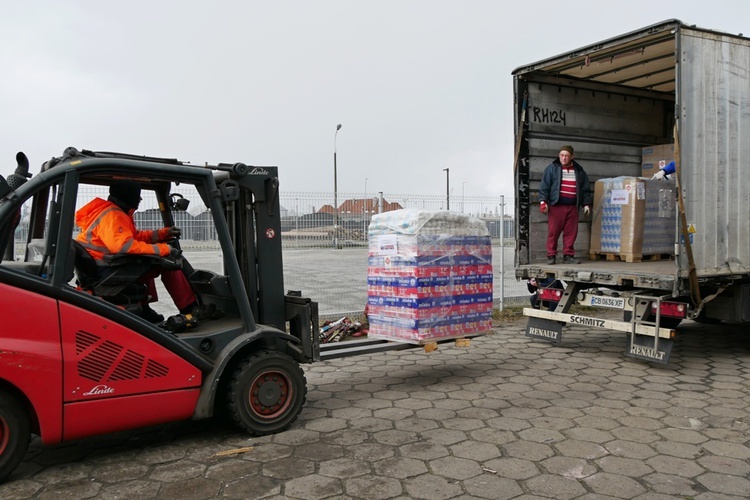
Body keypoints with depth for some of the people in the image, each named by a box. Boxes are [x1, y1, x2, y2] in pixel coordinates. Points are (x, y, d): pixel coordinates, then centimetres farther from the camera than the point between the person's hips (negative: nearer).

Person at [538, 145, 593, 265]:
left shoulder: (579, 171, 13)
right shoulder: (552, 169, 3)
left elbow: (586, 189, 17)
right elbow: (544, 186, -1)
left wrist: (586, 204, 11)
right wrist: (543, 201, -10)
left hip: (572, 206, 3)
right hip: (556, 206, -3)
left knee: (571, 232, 3)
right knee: (553, 232, -3)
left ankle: (568, 255, 10)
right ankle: (551, 256, 4)